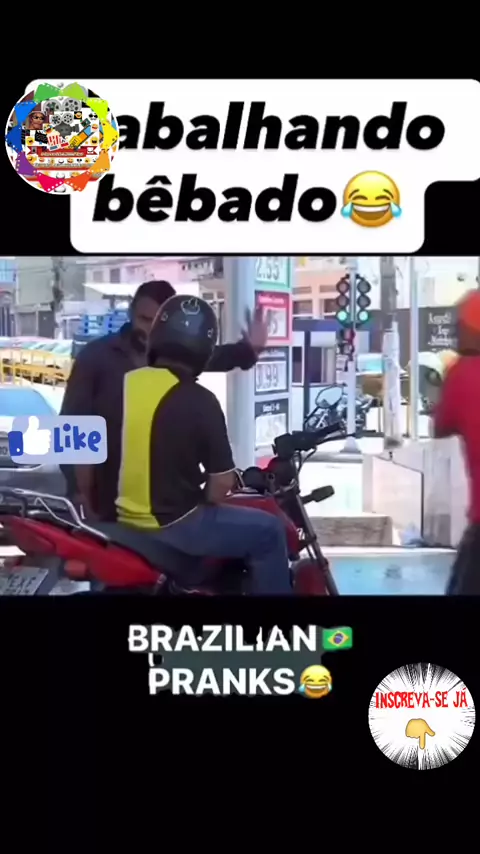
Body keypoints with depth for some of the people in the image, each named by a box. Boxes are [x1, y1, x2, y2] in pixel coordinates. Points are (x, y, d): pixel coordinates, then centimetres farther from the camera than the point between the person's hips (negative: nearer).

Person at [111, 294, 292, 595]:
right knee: (268, 532, 7)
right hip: (170, 525, -7)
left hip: (119, 521, 7)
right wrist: (208, 499, 7)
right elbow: (223, 482, -14)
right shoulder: (199, 401, -17)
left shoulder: (121, 383, -1)